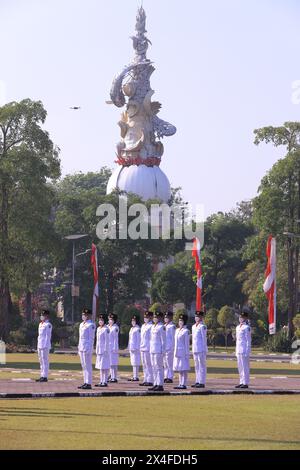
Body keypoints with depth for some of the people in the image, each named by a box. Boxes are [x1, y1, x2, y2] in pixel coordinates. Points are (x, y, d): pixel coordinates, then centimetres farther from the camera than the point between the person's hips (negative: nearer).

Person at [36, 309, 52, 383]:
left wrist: (45, 345, -17)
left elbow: (48, 336, -13)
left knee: (45, 361, -8)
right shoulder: (40, 324, 18)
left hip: (45, 346, -9)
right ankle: (42, 376, 16)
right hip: (40, 346, 9)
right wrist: (38, 345, 18)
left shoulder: (48, 325, -9)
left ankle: (45, 377, -7)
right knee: (41, 361, 11)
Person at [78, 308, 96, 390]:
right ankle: (85, 382, 14)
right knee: (83, 366, 10)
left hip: (87, 348, -9)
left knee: (88, 366, -7)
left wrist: (89, 349, -16)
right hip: (81, 348, 9)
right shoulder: (81, 324, 17)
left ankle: (88, 384, -5)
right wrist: (79, 347, 17)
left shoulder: (91, 325, -9)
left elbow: (91, 338, -12)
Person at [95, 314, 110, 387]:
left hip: (104, 350, -9)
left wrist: (105, 350, -15)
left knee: (104, 367, -7)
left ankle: (105, 382, -5)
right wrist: (96, 350, 18)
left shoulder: (106, 329, -11)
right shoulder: (98, 328, 15)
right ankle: (101, 381, 16)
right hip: (99, 350, 9)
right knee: (100, 366, 11)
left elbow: (107, 340, -13)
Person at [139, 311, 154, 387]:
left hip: (148, 348, -9)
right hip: (143, 348, 9)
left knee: (149, 365, -6)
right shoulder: (143, 326, 18)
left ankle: (150, 381, -4)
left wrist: (150, 348, -18)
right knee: (144, 365, 11)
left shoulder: (151, 326, -10)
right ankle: (146, 380, 17)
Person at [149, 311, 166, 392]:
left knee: (159, 367, -7)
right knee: (154, 368, 11)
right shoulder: (153, 327, 16)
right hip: (152, 350, 9)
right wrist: (150, 349, 17)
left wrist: (162, 351, -13)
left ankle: (160, 385, -6)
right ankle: (155, 384, 16)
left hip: (158, 351, -9)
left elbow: (163, 340, -11)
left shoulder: (161, 327, -9)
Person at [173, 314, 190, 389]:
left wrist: (187, 354, -12)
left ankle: (184, 384, -4)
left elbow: (187, 343, -10)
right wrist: (175, 351, 15)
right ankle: (180, 384, 15)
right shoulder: (177, 330, 14)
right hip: (177, 352, 8)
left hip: (183, 352, -8)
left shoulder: (186, 331, -8)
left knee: (184, 369, -5)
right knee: (179, 369, 10)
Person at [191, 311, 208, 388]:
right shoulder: (193, 326, 16)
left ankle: (202, 383, -4)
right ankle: (198, 381, 17)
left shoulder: (202, 327, -8)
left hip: (201, 349, -8)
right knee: (197, 366, 11)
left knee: (202, 365, -5)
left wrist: (204, 350, -11)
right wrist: (193, 348, 17)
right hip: (195, 349, 8)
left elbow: (204, 338, -9)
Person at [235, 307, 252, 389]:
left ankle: (246, 383, -4)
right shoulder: (238, 327, 15)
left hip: (244, 350, -9)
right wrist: (236, 350, 18)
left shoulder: (246, 328, -10)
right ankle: (242, 382, 15)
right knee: (240, 367, 10)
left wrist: (247, 352, -15)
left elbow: (248, 340, -11)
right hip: (239, 351, 9)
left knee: (245, 366, -6)